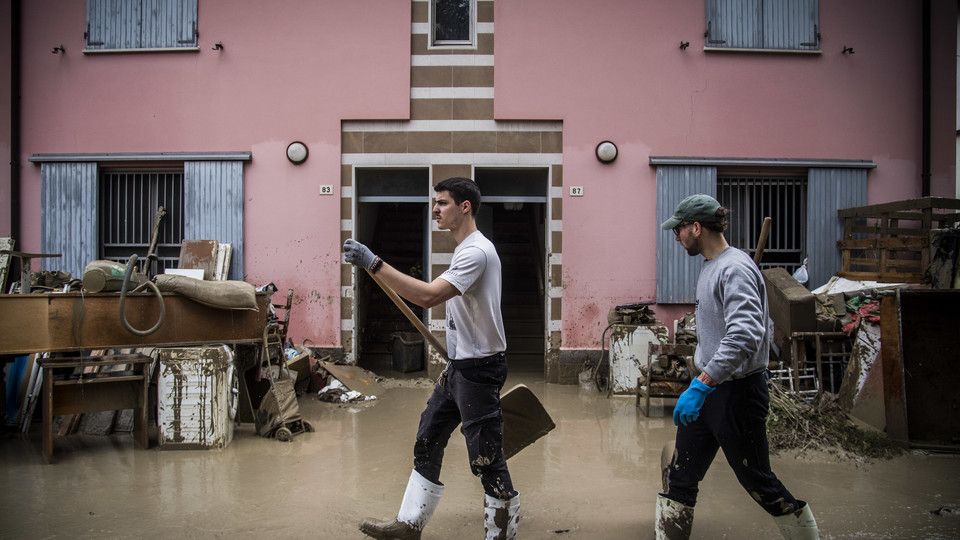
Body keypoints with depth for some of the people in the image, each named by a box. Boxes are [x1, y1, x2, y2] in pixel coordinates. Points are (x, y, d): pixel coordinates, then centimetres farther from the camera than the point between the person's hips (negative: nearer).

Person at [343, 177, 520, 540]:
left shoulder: (476, 251, -21)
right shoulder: (468, 248, 15)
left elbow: (428, 296, -34)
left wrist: (373, 264, -33)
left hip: (478, 367, -11)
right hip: (458, 364, 11)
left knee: (486, 458, -2)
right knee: (427, 442, 16)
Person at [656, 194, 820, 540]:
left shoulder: (734, 269, -19)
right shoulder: (711, 266, 11)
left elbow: (745, 335, -33)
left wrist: (701, 385, -37)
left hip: (736, 392, -9)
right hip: (710, 388, 9)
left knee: (759, 483, 5)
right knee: (679, 478, 11)